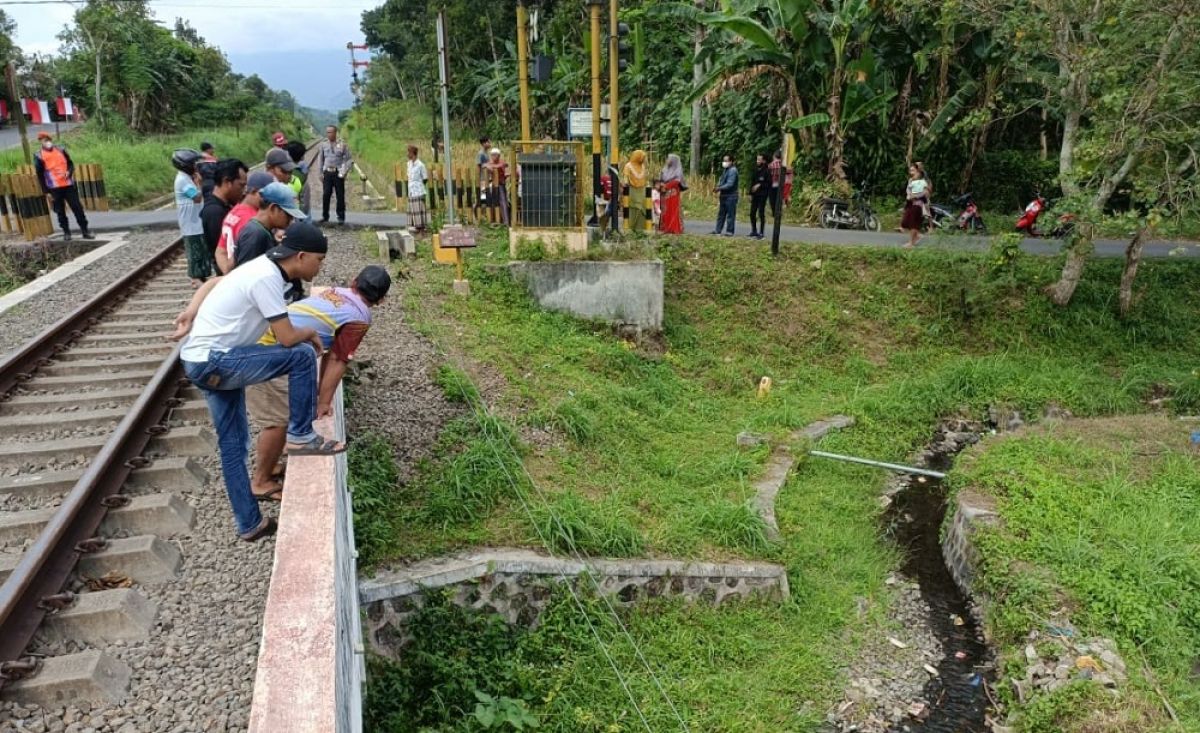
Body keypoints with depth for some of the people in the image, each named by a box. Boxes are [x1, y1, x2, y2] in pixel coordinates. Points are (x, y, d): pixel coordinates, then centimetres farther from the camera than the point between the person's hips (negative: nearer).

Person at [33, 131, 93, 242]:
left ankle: (85, 230, 5)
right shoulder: (39, 156, -1)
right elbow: (40, 175, 0)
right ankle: (66, 232, 14)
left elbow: (71, 163, 15)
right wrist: (46, 192, -5)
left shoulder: (61, 150, 8)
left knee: (77, 207, 0)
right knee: (60, 212, 5)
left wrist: (69, 172, -9)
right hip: (54, 188, -2)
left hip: (69, 185, 2)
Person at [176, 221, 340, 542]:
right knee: (303, 355, -15)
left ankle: (249, 524, 22)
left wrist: (190, 314, 7)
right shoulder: (267, 278, -20)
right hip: (212, 361, -10)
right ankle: (300, 436, -4)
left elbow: (212, 283, 21)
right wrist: (311, 333, 2)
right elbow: (287, 338, -19)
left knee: (232, 443, 13)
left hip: (204, 362, 10)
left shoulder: (262, 267, 9)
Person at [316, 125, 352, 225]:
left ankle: (341, 217, 12)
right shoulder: (323, 144, 6)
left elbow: (349, 159, 3)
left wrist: (344, 172, -5)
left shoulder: (342, 144, -1)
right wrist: (320, 173, 9)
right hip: (327, 172, 2)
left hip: (338, 173, -2)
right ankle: (325, 217, 6)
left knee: (340, 196, 2)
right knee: (326, 195, -2)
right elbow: (320, 159, 14)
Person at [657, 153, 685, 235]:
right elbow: (661, 180, 13)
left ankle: (675, 229, -7)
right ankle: (666, 228, 4)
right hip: (665, 194, 5)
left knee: (673, 210, -7)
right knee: (665, 211, 2)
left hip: (673, 193, -5)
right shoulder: (665, 169, 16)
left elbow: (676, 181, -12)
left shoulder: (678, 170, 0)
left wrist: (666, 186, -17)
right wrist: (660, 185, -9)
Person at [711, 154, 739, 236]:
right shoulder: (725, 170, 15)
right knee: (721, 213, 12)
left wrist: (719, 188, -21)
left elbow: (730, 184, -21)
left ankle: (729, 231, 0)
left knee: (730, 214, -4)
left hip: (730, 196, -9)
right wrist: (717, 188, 2)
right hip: (724, 195, 9)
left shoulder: (733, 170, -13)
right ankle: (718, 230, 18)